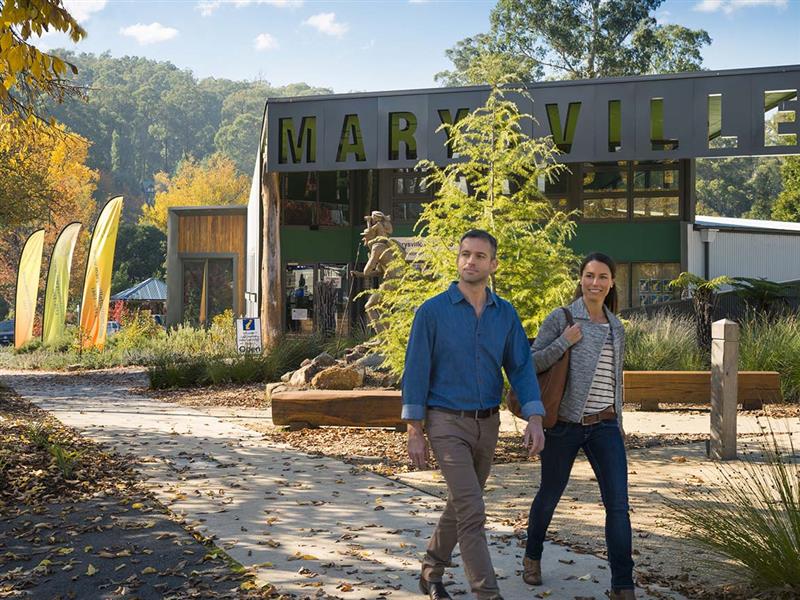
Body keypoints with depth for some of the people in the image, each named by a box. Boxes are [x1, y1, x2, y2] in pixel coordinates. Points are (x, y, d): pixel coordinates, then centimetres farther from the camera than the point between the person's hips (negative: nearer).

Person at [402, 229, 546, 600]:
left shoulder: (505, 314, 3)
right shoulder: (433, 311, -9)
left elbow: (521, 368, 2)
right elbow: (416, 371, -7)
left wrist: (534, 418, -11)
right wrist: (414, 432, -9)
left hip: (487, 423, 5)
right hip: (447, 422, -5)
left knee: (460, 505, 17)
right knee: (472, 512, -12)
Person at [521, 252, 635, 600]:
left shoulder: (616, 328, 11)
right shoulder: (560, 319, -4)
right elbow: (531, 363, -10)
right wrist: (564, 342, -17)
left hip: (605, 427, 3)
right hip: (565, 425, -3)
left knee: (618, 504, -7)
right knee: (549, 495, 14)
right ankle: (532, 556, 41)